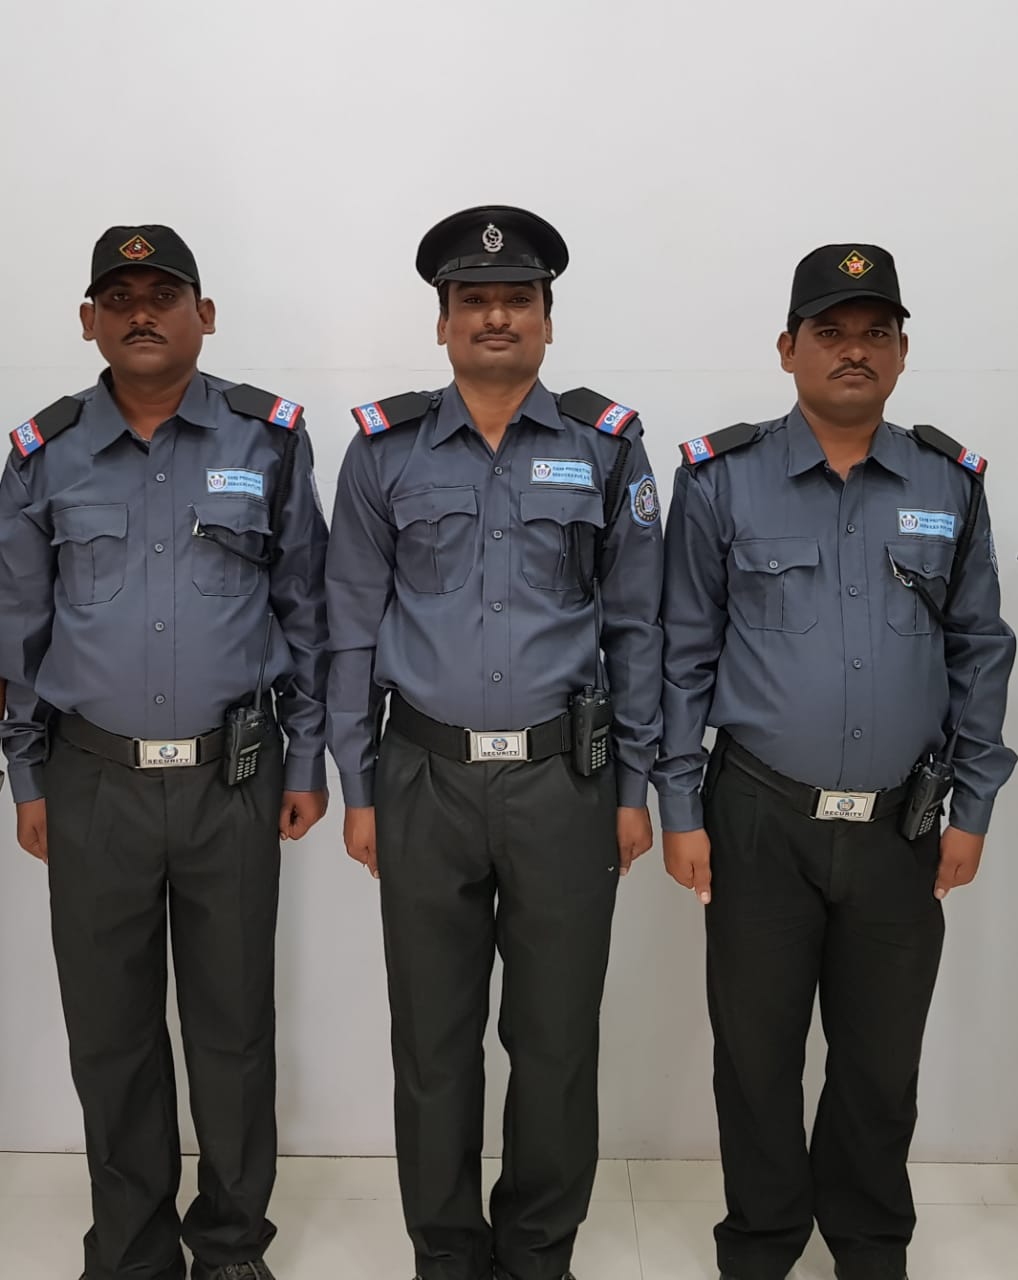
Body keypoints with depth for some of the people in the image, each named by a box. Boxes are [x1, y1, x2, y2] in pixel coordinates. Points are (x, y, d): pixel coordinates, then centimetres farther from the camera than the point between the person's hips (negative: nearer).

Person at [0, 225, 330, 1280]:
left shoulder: (269, 439, 0)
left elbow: (305, 609, 5)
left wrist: (308, 759, 3)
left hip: (232, 778, -1)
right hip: (93, 785, 1)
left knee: (233, 1024, 10)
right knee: (110, 1032, 11)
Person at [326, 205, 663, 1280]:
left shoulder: (606, 447, 3)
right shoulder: (385, 451, 4)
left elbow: (636, 626, 6)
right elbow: (353, 628, 6)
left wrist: (635, 788, 3)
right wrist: (356, 788, 3)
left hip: (564, 778, 0)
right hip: (427, 779, 1)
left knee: (557, 1039, 10)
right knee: (433, 1040, 10)